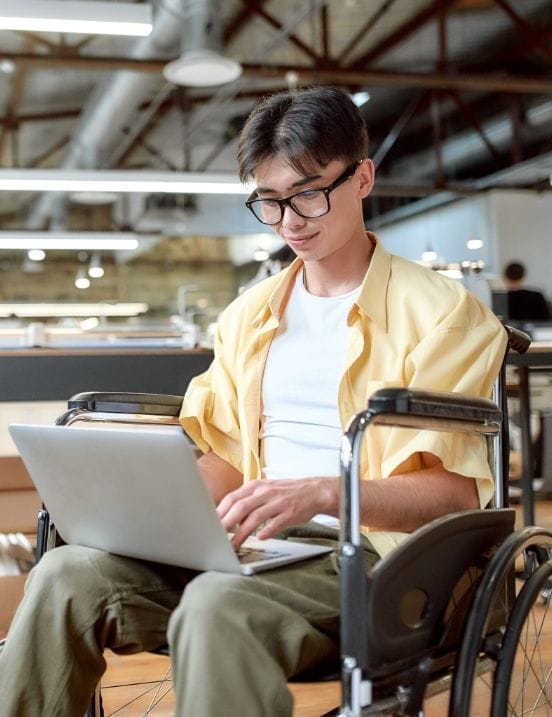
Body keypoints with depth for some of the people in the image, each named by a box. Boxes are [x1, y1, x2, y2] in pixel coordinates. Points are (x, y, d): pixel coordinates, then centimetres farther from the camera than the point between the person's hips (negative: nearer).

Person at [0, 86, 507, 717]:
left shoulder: (441, 313, 1)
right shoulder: (248, 315, 19)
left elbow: (457, 492, -6)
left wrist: (322, 493, -21)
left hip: (369, 553, -5)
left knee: (218, 605, -36)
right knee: (66, 574, -21)